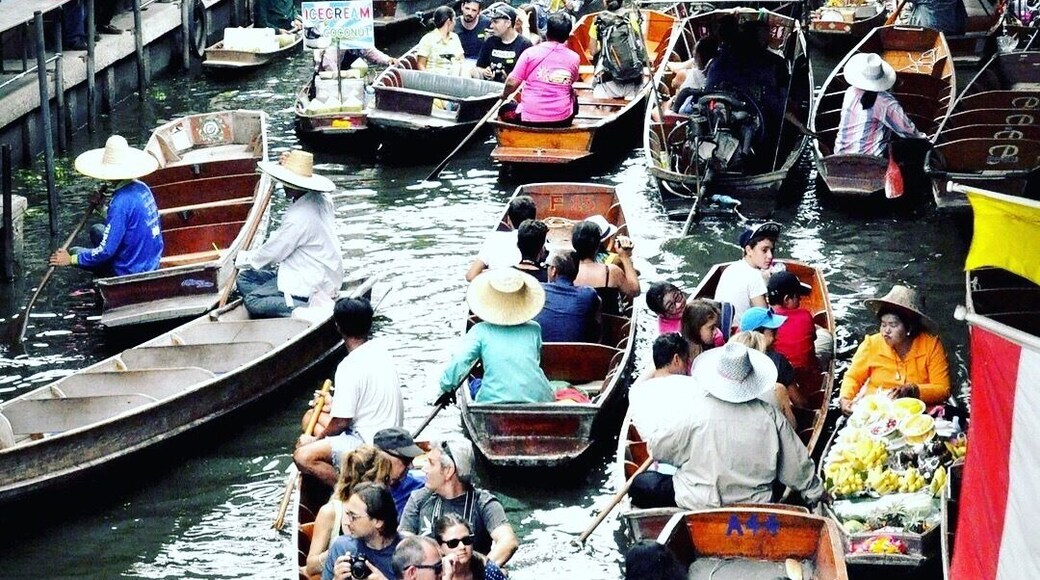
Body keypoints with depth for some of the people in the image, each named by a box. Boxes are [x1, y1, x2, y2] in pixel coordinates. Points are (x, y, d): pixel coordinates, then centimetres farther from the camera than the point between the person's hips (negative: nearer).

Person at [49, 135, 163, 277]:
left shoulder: (121, 201, -26)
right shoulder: (141, 187, 0)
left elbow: (106, 251, -23)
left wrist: (71, 259, -13)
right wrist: (101, 206, 3)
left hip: (132, 270, -8)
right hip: (152, 263, 8)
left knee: (74, 253, 7)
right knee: (96, 230, 24)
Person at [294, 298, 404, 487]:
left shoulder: (350, 368, -23)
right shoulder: (378, 349, 2)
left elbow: (341, 422, -18)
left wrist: (317, 440, -1)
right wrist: (334, 404, 22)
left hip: (371, 443, -10)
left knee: (303, 456, -21)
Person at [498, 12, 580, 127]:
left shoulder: (531, 52, -7)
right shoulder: (574, 58, 0)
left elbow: (512, 83, -7)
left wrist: (504, 94, 14)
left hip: (529, 120, -2)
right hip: (562, 121, 2)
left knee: (504, 110, 29)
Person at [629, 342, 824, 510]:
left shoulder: (696, 410, -15)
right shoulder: (769, 414, -6)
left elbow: (658, 449, -4)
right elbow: (798, 464, 4)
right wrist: (815, 493, 21)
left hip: (700, 504, -4)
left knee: (641, 483, 12)